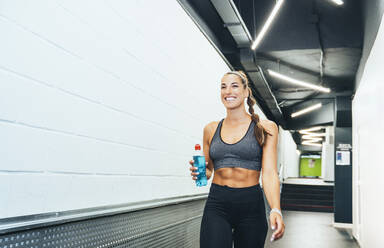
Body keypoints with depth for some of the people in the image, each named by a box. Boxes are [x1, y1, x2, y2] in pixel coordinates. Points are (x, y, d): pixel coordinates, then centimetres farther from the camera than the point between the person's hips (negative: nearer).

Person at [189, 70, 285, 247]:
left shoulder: (265, 128, 0)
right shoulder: (211, 129, 9)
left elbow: (269, 172, -7)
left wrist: (276, 210, -22)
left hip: (251, 206, -1)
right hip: (216, 206, 1)